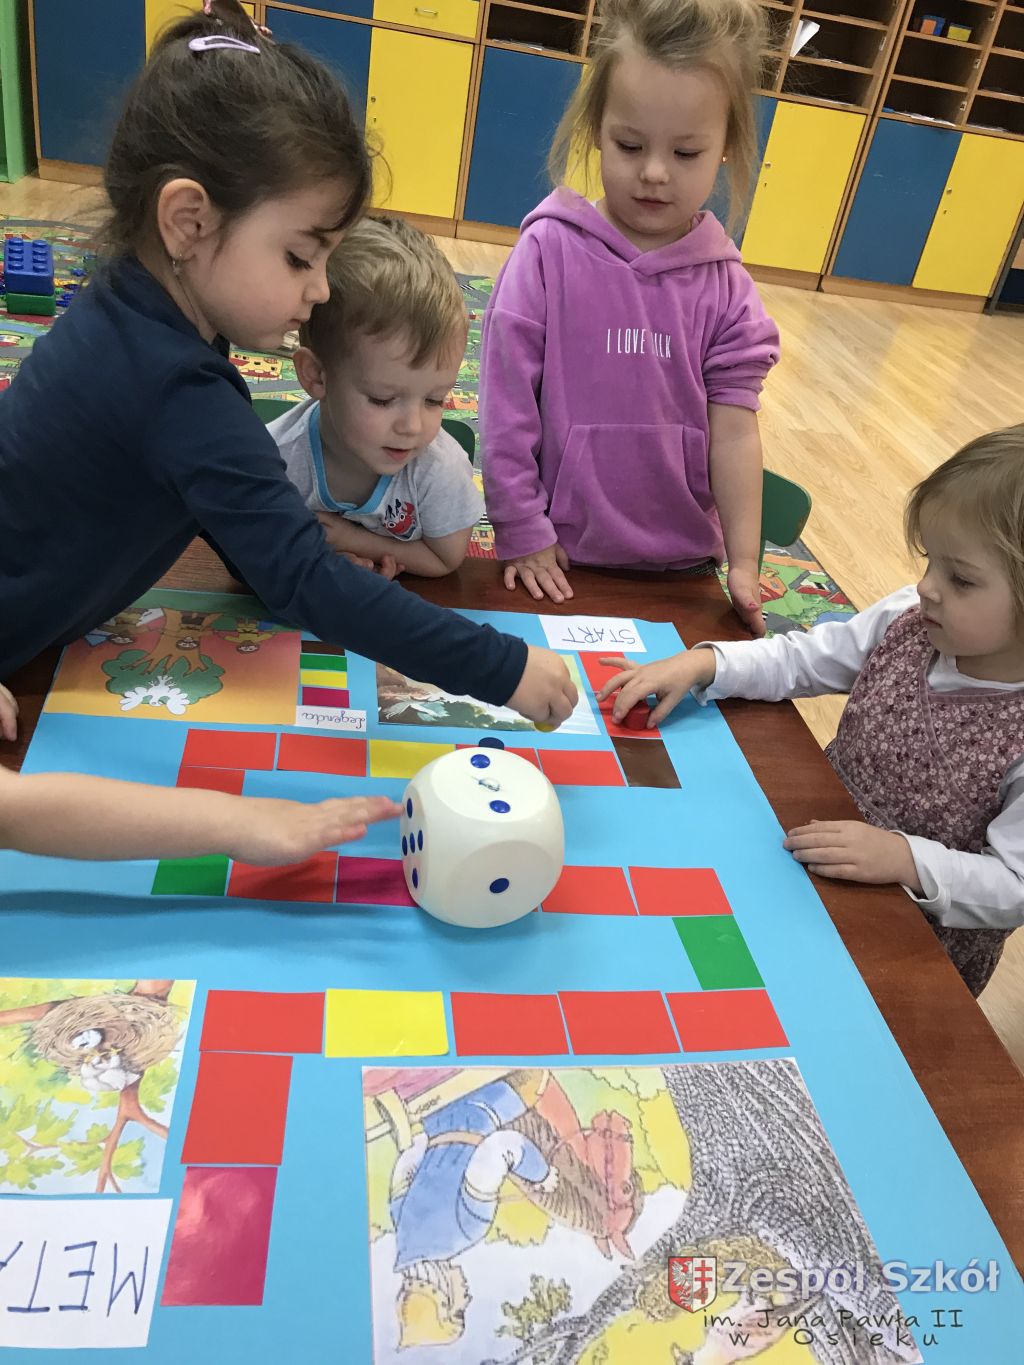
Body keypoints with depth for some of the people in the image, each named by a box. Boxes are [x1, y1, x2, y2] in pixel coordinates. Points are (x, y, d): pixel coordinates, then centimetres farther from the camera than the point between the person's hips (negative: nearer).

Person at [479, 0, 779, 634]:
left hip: (683, 563, 3)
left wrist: (744, 563, -6)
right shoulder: (550, 252, -10)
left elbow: (734, 432, -4)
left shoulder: (725, 285, -3)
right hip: (562, 559, -2)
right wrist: (523, 531, -8)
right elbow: (507, 409, -9)